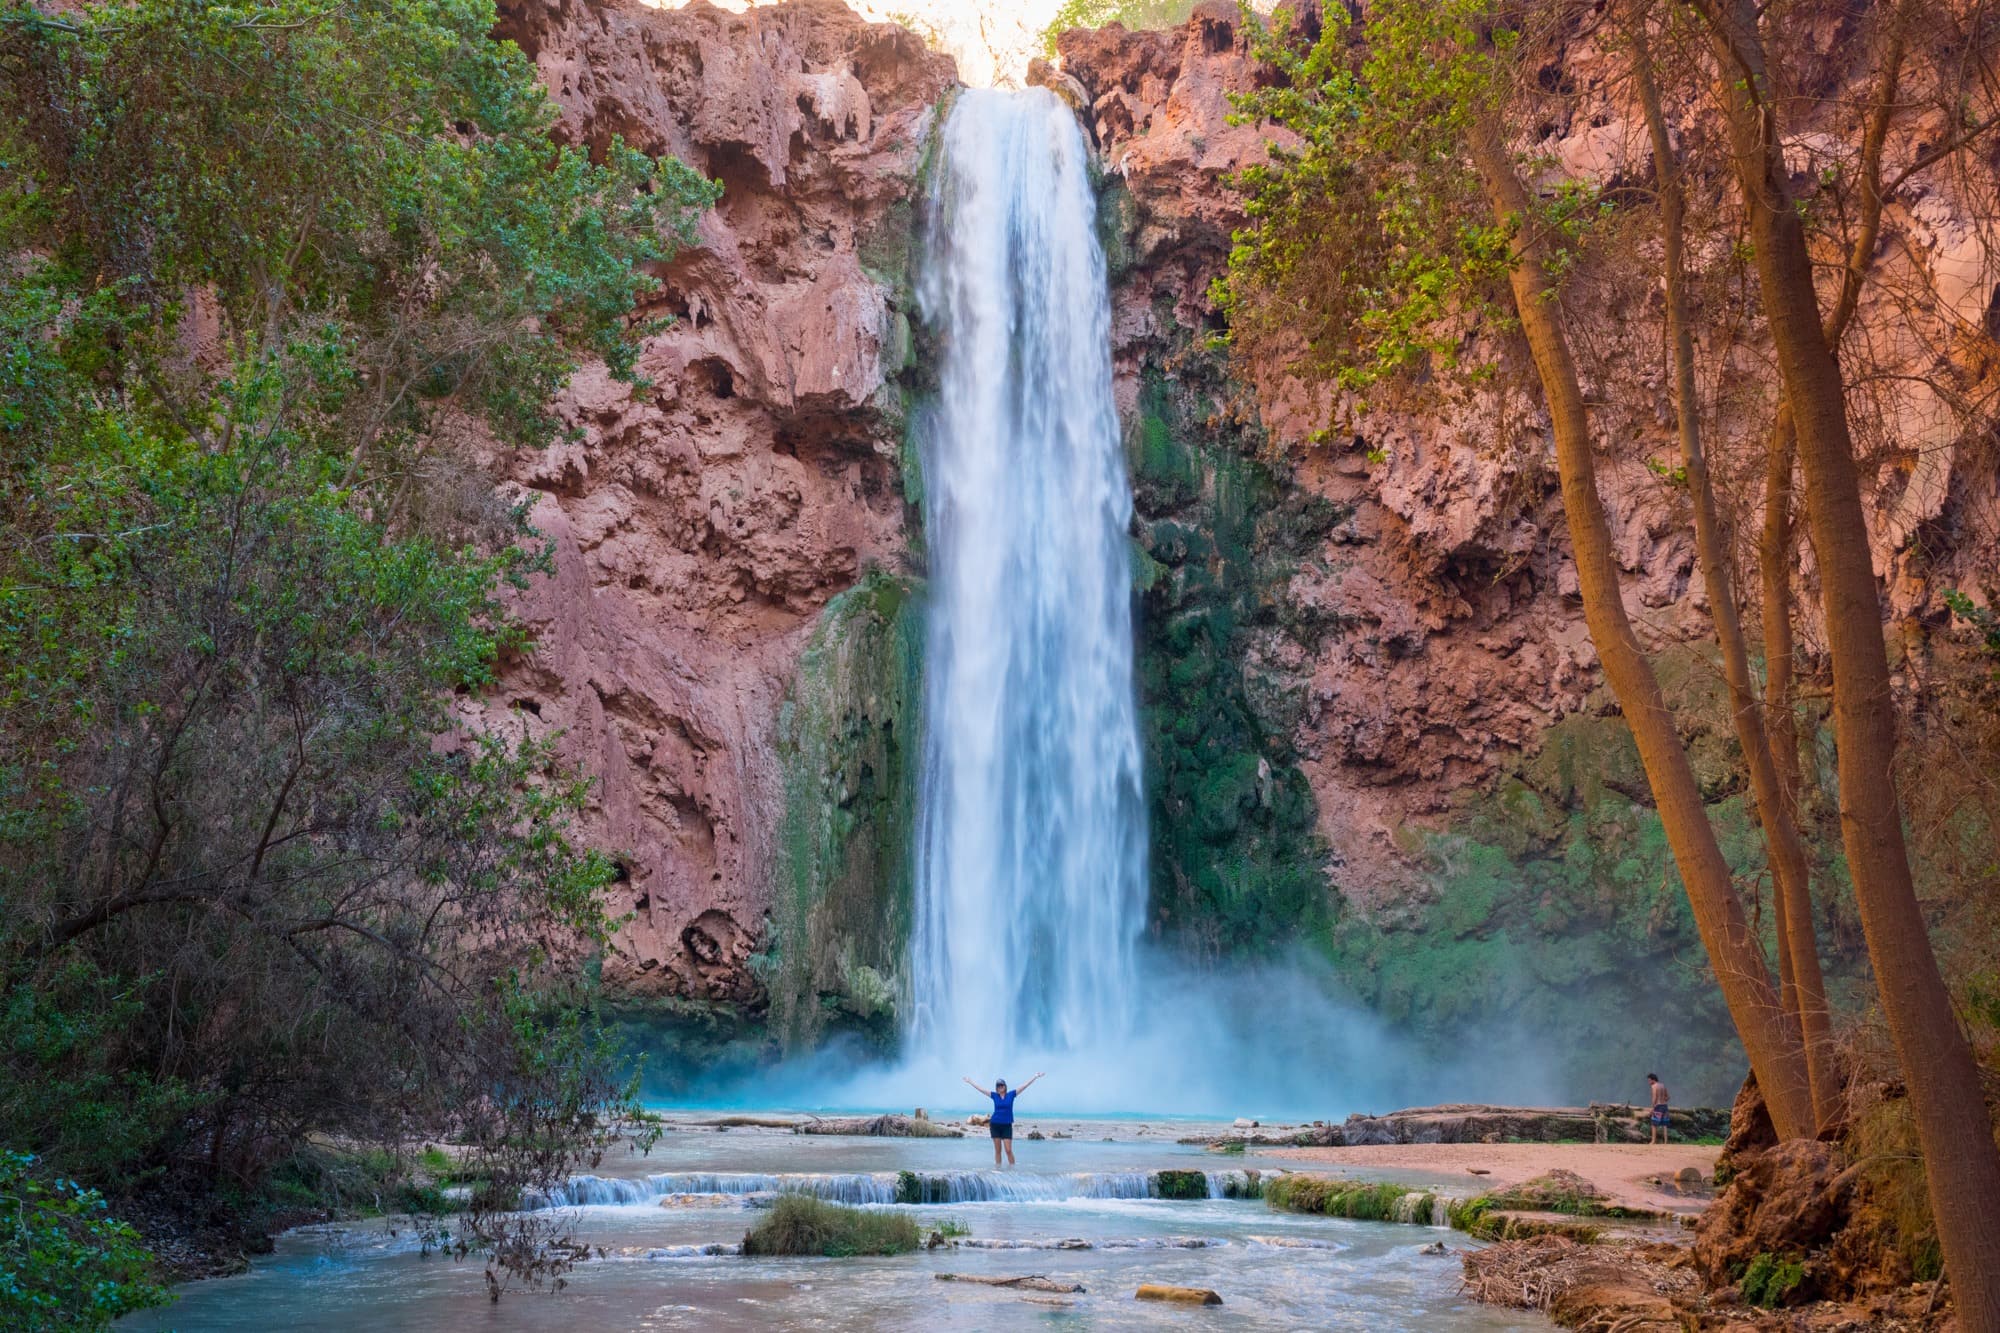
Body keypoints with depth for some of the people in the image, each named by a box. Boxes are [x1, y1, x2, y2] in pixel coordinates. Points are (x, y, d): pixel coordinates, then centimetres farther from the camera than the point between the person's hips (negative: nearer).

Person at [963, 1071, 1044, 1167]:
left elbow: (1025, 1086, 0)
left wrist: (1035, 1077, -2)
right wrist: (969, 1081, 13)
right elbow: (980, 1088, 10)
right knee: (997, 1150, 5)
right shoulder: (994, 1095, 5)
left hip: (1007, 1126, -1)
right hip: (995, 1125, 1)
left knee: (1009, 1150, -6)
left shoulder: (1011, 1095, 2)